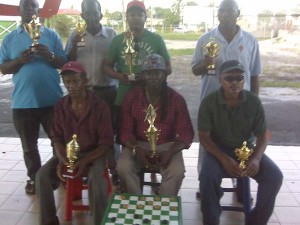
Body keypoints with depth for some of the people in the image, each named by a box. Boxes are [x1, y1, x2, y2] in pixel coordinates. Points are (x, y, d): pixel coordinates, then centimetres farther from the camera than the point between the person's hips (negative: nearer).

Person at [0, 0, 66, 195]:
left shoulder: (51, 35, 6)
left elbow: (64, 63, 1)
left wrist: (50, 56, -18)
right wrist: (19, 60, -16)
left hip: (52, 99, -1)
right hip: (23, 101, 1)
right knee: (29, 145, 11)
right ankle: (34, 177, 27)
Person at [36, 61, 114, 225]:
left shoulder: (100, 106, -12)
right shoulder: (60, 106, -1)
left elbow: (106, 142, -12)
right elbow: (57, 138, 3)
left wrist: (84, 162, -24)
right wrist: (62, 160, -17)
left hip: (93, 153, -4)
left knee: (96, 180, -33)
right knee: (42, 175, -19)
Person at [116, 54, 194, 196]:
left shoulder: (176, 99, -4)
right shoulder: (130, 97, -1)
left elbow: (186, 133, -4)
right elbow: (126, 131, -1)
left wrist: (170, 152, -21)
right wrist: (137, 150, -21)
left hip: (167, 145, 0)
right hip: (138, 144, 1)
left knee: (177, 171, -29)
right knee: (123, 167, -27)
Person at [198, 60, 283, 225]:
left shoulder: (254, 101, -7)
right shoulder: (209, 102, -13)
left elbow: (262, 136, -2)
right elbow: (204, 137, -13)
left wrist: (256, 158, -22)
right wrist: (224, 159, -27)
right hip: (218, 149, -2)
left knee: (274, 176, -19)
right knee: (208, 176, -32)